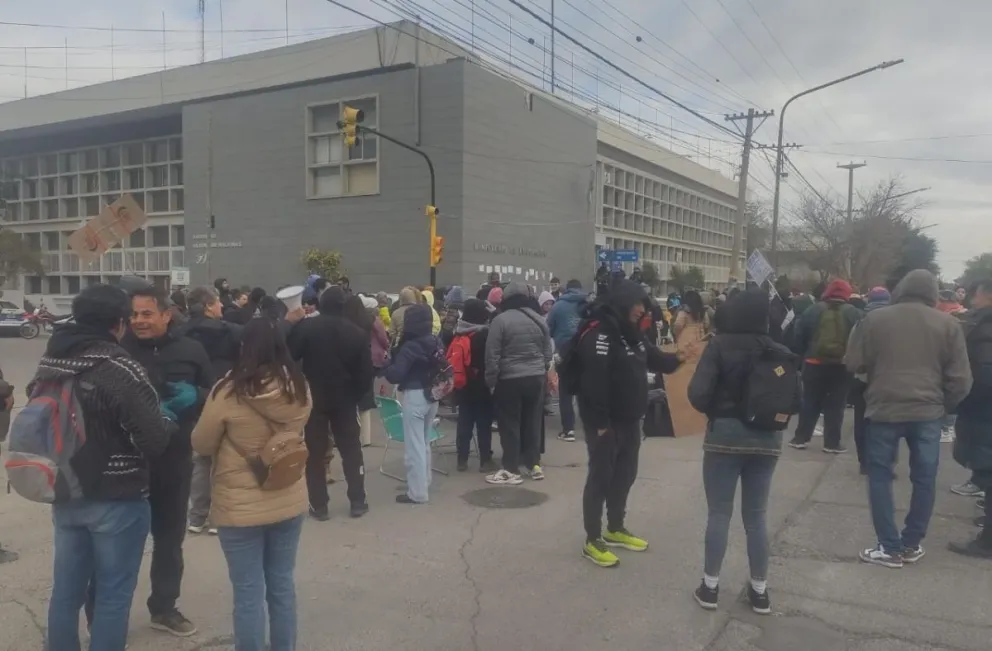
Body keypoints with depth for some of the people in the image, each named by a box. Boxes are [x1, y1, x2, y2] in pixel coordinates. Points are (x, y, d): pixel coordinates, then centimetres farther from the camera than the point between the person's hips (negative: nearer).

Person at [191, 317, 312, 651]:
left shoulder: (228, 392, -20)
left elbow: (201, 445, -5)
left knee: (249, 593, 9)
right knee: (282, 585, 18)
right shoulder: (299, 389, -9)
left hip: (240, 508, -4)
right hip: (289, 503, 4)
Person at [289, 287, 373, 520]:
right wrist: (358, 395, 9)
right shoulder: (357, 333, -3)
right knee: (351, 449, 12)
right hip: (345, 399, 2)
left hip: (313, 397, -1)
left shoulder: (306, 327, -9)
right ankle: (358, 502, 15)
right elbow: (365, 372, -2)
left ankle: (318, 506, 8)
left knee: (315, 452, 7)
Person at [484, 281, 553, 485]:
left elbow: (492, 355, -12)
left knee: (510, 425, 2)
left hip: (510, 380, -5)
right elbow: (548, 352, 13)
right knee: (533, 422, 14)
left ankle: (511, 470, 5)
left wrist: (491, 380, -3)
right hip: (536, 378, 5)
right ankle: (534, 465, 20)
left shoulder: (500, 320, -11)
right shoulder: (539, 320, 6)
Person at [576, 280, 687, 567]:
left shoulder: (631, 333, 11)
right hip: (605, 422, -9)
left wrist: (678, 358, 5)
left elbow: (653, 359, 23)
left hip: (629, 420, 10)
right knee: (600, 477, -1)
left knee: (625, 474, 18)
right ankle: (592, 540, 11)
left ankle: (615, 529, 34)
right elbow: (593, 381, -26)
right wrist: (600, 423, -26)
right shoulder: (598, 333, -20)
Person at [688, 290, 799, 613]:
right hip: (766, 438, 3)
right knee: (756, 516, 14)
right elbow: (797, 398, -1)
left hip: (724, 434, -3)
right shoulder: (779, 352, 0)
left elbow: (697, 394, -17)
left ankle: (710, 587, 15)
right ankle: (760, 591, 21)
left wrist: (715, 411, 3)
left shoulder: (719, 346, -10)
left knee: (719, 514, 7)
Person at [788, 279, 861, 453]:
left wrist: (802, 356, 9)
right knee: (836, 405, 6)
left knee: (810, 402, 11)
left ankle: (801, 438, 13)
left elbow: (798, 338, 0)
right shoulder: (854, 313, 0)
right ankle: (832, 442, 8)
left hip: (814, 364, 1)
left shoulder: (813, 310, 1)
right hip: (842, 366, -1)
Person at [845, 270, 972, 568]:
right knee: (924, 478, 14)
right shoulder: (948, 324, 1)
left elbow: (853, 364, 2)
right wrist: (944, 405, 17)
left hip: (885, 408, -1)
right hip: (928, 411, 2)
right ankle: (912, 544, 22)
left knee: (880, 476, 9)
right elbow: (960, 378, 1)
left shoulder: (875, 318, -2)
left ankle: (890, 548, 9)